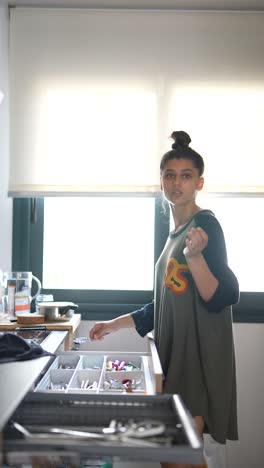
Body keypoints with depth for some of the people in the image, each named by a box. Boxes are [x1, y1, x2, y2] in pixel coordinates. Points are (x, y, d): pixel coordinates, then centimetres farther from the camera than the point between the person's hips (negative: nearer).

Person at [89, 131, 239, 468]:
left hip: (198, 356, -8)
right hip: (174, 352, 9)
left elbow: (220, 298, -17)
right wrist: (115, 324, 23)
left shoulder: (205, 225, -9)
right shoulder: (175, 233, 16)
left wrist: (195, 257, -32)